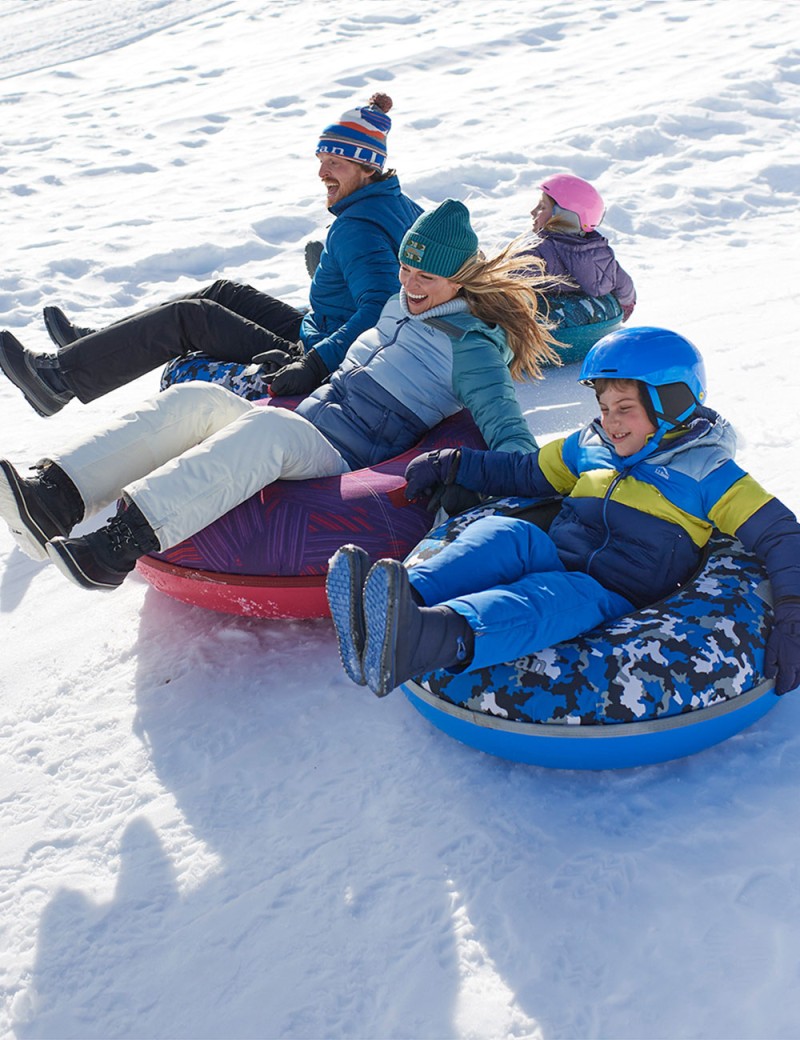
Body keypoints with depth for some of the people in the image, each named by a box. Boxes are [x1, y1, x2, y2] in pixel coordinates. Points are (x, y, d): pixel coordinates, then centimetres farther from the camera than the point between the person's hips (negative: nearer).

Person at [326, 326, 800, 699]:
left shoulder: (707, 471, 4)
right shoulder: (588, 446, 21)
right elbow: (524, 473, 33)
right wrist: (451, 463, 24)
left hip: (614, 600, -5)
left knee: (557, 598, -39)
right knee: (503, 534, -28)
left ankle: (437, 636, -70)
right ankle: (406, 601, -56)